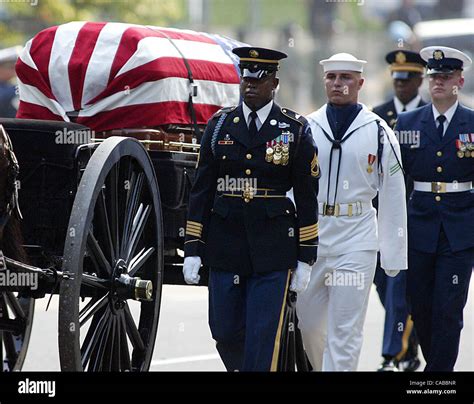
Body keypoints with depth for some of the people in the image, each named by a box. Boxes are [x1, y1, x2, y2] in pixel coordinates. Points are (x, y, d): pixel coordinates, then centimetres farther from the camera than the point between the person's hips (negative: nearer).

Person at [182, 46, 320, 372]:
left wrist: (305, 258, -1)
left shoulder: (296, 130, 1)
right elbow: (201, 190, 7)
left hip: (272, 249, -2)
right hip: (225, 245, 3)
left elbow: (307, 197, 2)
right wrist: (192, 249, 1)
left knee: (262, 340, -5)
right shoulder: (220, 125, 6)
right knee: (225, 333, 5)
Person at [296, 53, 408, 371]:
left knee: (345, 331, -5)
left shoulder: (378, 132, -1)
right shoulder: (306, 128, 5)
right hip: (310, 236, 3)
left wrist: (394, 255, -1)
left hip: (356, 240, -3)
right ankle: (323, 367, 36)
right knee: (308, 322, 12)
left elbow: (393, 195, 1)